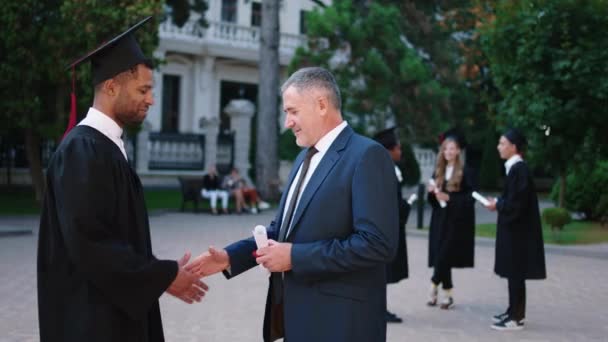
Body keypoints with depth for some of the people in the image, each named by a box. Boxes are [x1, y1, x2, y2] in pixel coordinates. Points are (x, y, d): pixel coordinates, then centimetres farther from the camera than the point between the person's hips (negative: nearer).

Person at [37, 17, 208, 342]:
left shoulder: (105, 146, 11)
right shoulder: (82, 150, -18)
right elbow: (88, 242, -24)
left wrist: (160, 271, 9)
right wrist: (163, 276, -17)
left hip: (115, 308, 9)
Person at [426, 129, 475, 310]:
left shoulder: (465, 172, -7)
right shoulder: (438, 171, 11)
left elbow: (470, 198, -11)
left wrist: (449, 198, -20)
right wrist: (432, 192, -8)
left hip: (456, 221, -5)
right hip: (440, 220, 5)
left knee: (444, 256, -9)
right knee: (441, 257, 4)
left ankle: (435, 285, 10)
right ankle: (447, 293, 12)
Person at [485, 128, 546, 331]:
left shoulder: (519, 169, -19)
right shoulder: (515, 167, 11)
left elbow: (517, 203, -22)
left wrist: (497, 205, -8)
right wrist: (499, 202, 5)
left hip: (517, 229, -10)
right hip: (515, 228, 10)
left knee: (515, 273, -4)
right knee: (514, 272, 15)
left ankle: (516, 318, 2)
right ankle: (514, 311, 24)